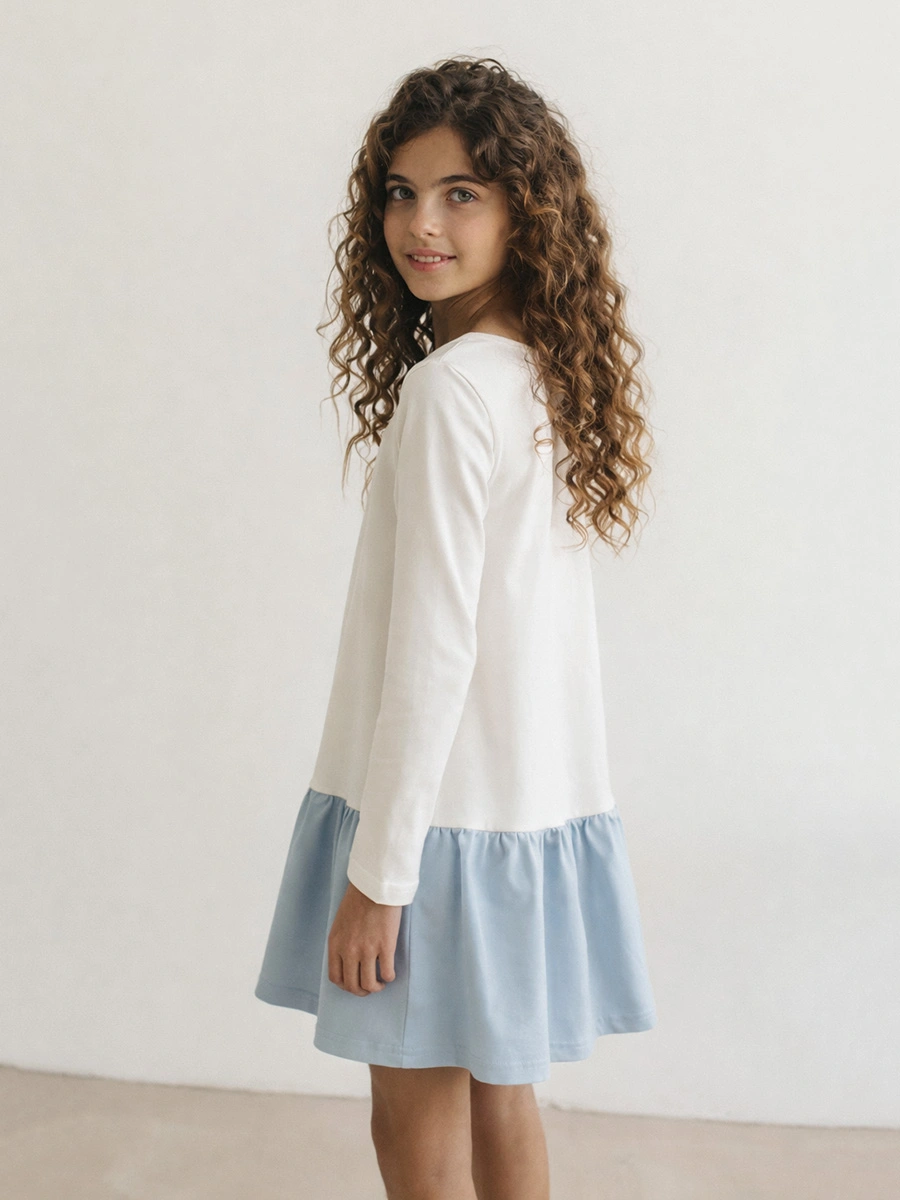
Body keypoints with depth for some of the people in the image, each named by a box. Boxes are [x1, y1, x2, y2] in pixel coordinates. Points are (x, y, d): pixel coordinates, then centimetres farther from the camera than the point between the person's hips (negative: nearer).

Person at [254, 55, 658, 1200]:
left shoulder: (450, 386, -18)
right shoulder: (546, 375, 8)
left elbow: (433, 649, -21)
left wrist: (376, 873, -16)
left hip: (442, 807, -8)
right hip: (529, 797, 8)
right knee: (497, 1095, 19)